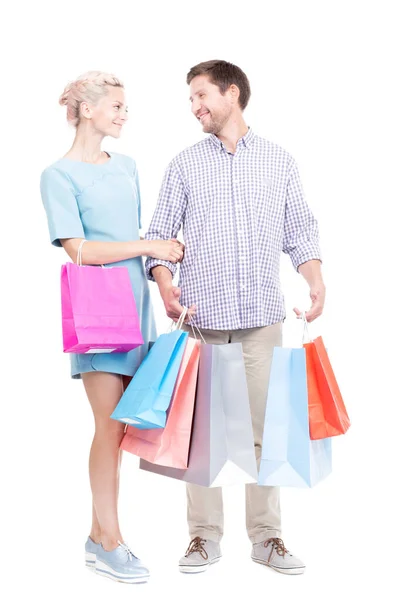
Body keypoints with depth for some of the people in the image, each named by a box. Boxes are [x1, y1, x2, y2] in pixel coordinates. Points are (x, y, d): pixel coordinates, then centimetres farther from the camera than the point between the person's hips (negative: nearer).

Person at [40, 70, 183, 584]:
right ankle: (110, 542, 8)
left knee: (118, 425, 7)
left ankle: (99, 536, 18)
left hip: (134, 305, 6)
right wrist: (151, 246, -12)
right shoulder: (59, 175, -5)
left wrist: (167, 253, 4)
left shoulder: (126, 165, 16)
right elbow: (79, 250, -14)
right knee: (111, 425, -4)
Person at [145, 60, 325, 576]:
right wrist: (164, 280, -10)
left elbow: (300, 230, 11)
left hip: (263, 315, 0)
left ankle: (266, 537, 13)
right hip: (201, 316, 0)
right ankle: (205, 536, 12)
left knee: (265, 426, 2)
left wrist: (316, 280, -5)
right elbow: (159, 233, 8)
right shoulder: (185, 164, 10)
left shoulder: (280, 161, 12)